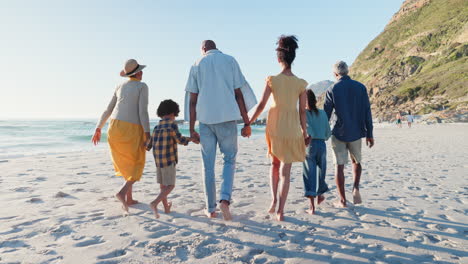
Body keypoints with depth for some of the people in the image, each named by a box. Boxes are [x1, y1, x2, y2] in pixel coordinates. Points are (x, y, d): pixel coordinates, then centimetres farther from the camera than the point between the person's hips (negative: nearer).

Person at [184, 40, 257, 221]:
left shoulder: (197, 65, 11)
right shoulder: (230, 61, 8)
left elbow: (192, 100, 6)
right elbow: (239, 93, 1)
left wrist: (191, 129, 9)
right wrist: (247, 123, 3)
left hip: (205, 119, 1)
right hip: (227, 118, -1)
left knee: (208, 165, 9)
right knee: (229, 160, 13)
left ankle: (211, 209, 16)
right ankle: (225, 199, -7)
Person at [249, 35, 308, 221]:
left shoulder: (272, 80, -6)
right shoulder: (301, 83, -2)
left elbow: (261, 105, -6)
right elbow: (303, 111, 1)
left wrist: (249, 122, 5)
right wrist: (304, 131, 13)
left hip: (274, 126, 0)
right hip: (292, 128, 0)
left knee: (275, 164, 23)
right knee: (285, 170, 7)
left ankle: (274, 199, 12)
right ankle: (280, 210, 8)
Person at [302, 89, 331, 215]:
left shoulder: (304, 114, -3)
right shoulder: (323, 113, 7)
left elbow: (307, 128, -20)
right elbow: (328, 132, 11)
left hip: (309, 145, -3)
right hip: (322, 144, 3)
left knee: (310, 174, -2)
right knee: (320, 171, 22)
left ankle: (312, 206, -8)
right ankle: (319, 195, 42)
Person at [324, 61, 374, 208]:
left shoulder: (332, 90, -6)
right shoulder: (360, 87, 1)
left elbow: (326, 115, -4)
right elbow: (367, 112, 1)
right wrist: (369, 134, 8)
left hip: (339, 133, -2)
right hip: (356, 133, 3)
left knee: (339, 166, 5)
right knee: (356, 162, 23)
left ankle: (342, 200, 9)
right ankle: (356, 188, 4)